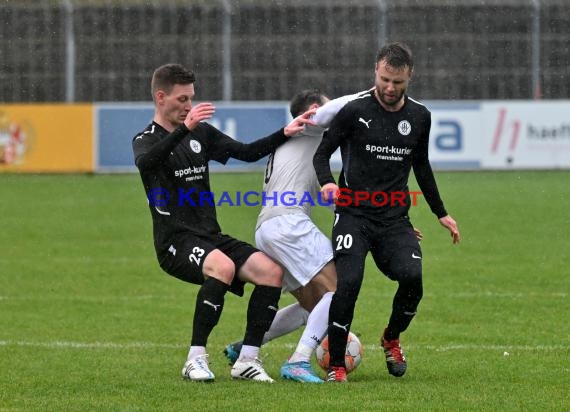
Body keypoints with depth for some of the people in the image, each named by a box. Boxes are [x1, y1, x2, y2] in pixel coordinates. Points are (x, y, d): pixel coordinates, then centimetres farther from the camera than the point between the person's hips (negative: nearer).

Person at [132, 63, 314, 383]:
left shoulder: (201, 133, 17)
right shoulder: (147, 139, -2)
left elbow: (248, 152, 19)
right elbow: (146, 162, -27)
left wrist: (284, 134, 3)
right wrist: (185, 128, -41)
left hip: (211, 237, 6)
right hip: (176, 241, -6)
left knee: (272, 271, -15)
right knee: (223, 267, -36)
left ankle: (247, 360, -10)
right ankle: (196, 359, -27)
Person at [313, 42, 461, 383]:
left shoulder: (419, 117, 8)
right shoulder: (354, 111, -5)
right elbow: (322, 153, 1)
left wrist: (441, 213, 27)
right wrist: (327, 182, -21)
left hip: (395, 219, 3)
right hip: (354, 214, -3)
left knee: (412, 277, -19)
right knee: (348, 282, -22)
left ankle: (392, 339, 12)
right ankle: (336, 365, -6)